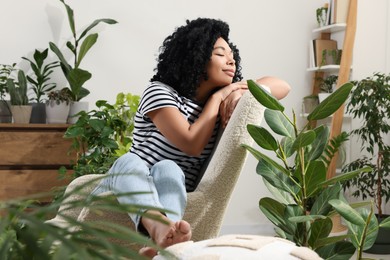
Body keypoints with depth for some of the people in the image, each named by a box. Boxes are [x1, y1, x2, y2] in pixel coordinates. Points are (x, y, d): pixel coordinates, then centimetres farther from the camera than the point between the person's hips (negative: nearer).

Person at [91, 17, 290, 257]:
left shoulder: (219, 100, 12)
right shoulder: (159, 92, -6)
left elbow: (282, 86, 8)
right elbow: (192, 145, -19)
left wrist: (241, 90, -9)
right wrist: (217, 98, -9)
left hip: (173, 194, 3)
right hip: (126, 190, -3)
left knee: (168, 169, -32)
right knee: (129, 161, -37)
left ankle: (161, 243, -65)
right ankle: (161, 230, -69)